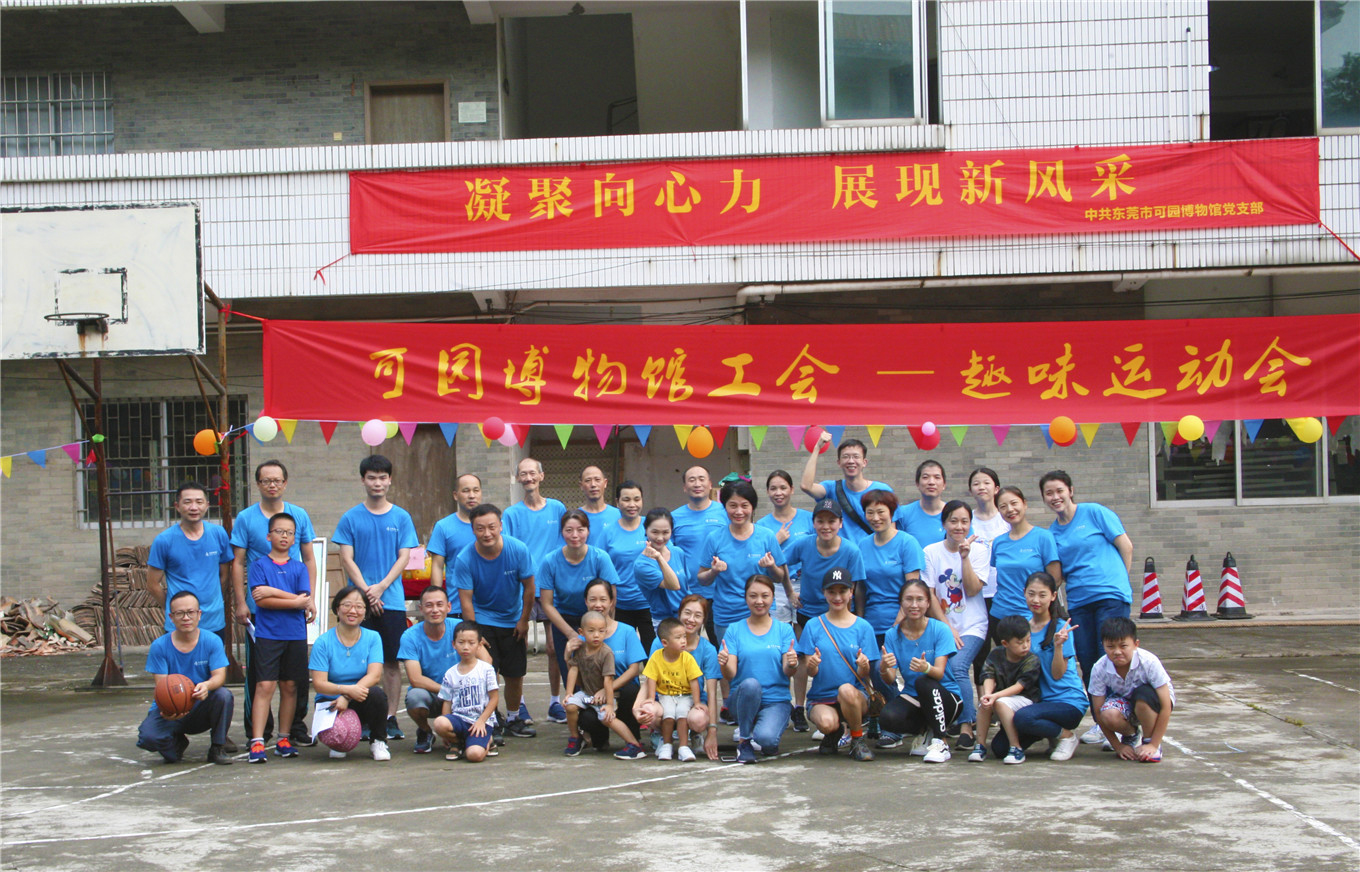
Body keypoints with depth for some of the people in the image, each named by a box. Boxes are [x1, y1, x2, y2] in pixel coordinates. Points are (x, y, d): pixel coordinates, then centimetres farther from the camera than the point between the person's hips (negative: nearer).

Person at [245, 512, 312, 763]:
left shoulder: (299, 568, 11)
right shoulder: (259, 565, 3)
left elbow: (305, 600, -3)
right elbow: (261, 601, -9)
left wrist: (273, 591, -9)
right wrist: (295, 601, -9)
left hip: (295, 635, 3)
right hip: (267, 635, -3)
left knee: (289, 686, 6)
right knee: (265, 686, -10)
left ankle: (283, 740, 15)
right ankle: (257, 742, -12)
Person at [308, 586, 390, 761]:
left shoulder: (373, 638, 1)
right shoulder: (323, 642, -4)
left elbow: (374, 675, -12)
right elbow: (318, 683, -11)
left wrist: (347, 697, -26)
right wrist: (347, 689, -31)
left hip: (360, 703, 1)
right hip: (331, 701, -1)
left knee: (376, 693, -33)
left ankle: (378, 742, -5)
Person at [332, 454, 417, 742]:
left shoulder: (401, 517, 6)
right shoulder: (351, 518, 4)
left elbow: (403, 557, 1)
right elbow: (347, 559, 0)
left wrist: (381, 587, -11)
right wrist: (366, 591, -11)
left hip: (393, 600, 1)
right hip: (360, 600, 0)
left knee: (392, 661, 3)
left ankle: (390, 719, 10)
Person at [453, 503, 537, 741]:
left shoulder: (518, 550, -18)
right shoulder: (465, 559, -20)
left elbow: (528, 586, -5)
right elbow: (466, 600, -16)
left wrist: (524, 620, -1)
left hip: (512, 621, 2)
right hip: (482, 620, -2)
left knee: (515, 675, 8)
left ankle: (513, 719, 29)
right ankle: (493, 723, 4)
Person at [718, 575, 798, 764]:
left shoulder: (784, 629, 6)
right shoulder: (735, 630, 6)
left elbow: (787, 673, -2)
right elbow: (730, 675, -3)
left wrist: (791, 665, -26)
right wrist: (724, 664, -26)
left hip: (776, 700, 0)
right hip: (742, 698, 0)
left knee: (765, 739, -30)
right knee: (750, 684, -35)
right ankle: (744, 740, -13)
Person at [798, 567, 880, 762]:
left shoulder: (863, 627, 3)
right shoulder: (813, 626, 4)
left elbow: (865, 674, 0)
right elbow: (810, 672, 0)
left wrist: (863, 666, -23)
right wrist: (812, 665, -24)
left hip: (856, 695, 0)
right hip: (821, 698, 0)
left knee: (846, 690, -36)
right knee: (827, 722, -33)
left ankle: (858, 739, -9)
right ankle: (834, 732, 6)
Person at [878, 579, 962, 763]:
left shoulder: (940, 629, -9)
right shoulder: (893, 635, -2)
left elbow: (940, 672, -19)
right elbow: (891, 680, -8)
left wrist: (926, 668, -43)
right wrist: (884, 670, -33)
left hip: (946, 698, -2)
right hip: (912, 698, 2)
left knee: (923, 681, -35)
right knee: (888, 718, -30)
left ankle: (941, 743, -18)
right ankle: (927, 729, 2)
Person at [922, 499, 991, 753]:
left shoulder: (979, 550, 1)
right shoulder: (931, 552, 2)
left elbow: (972, 590, -8)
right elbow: (930, 595, -1)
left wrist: (965, 557, -16)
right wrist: (947, 628, -9)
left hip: (972, 625, -2)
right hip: (942, 625, 2)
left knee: (957, 666, -24)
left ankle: (966, 727, -17)